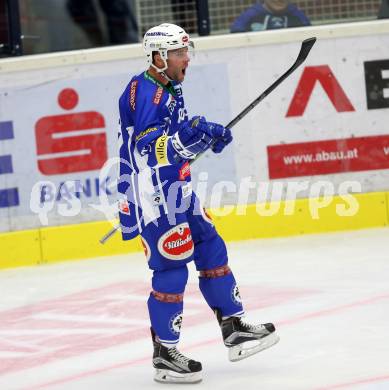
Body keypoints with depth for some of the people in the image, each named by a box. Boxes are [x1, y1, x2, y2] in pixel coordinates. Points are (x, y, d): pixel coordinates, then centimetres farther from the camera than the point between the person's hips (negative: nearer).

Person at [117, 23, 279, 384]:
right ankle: (164, 354, 1)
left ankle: (234, 330, 21)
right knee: (172, 267, -8)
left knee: (210, 249, 12)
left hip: (176, 190, 11)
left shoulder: (169, 90, 14)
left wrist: (209, 133, 9)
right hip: (152, 195, -11)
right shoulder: (143, 91, -17)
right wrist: (187, 136, -31)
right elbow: (149, 147, -24)